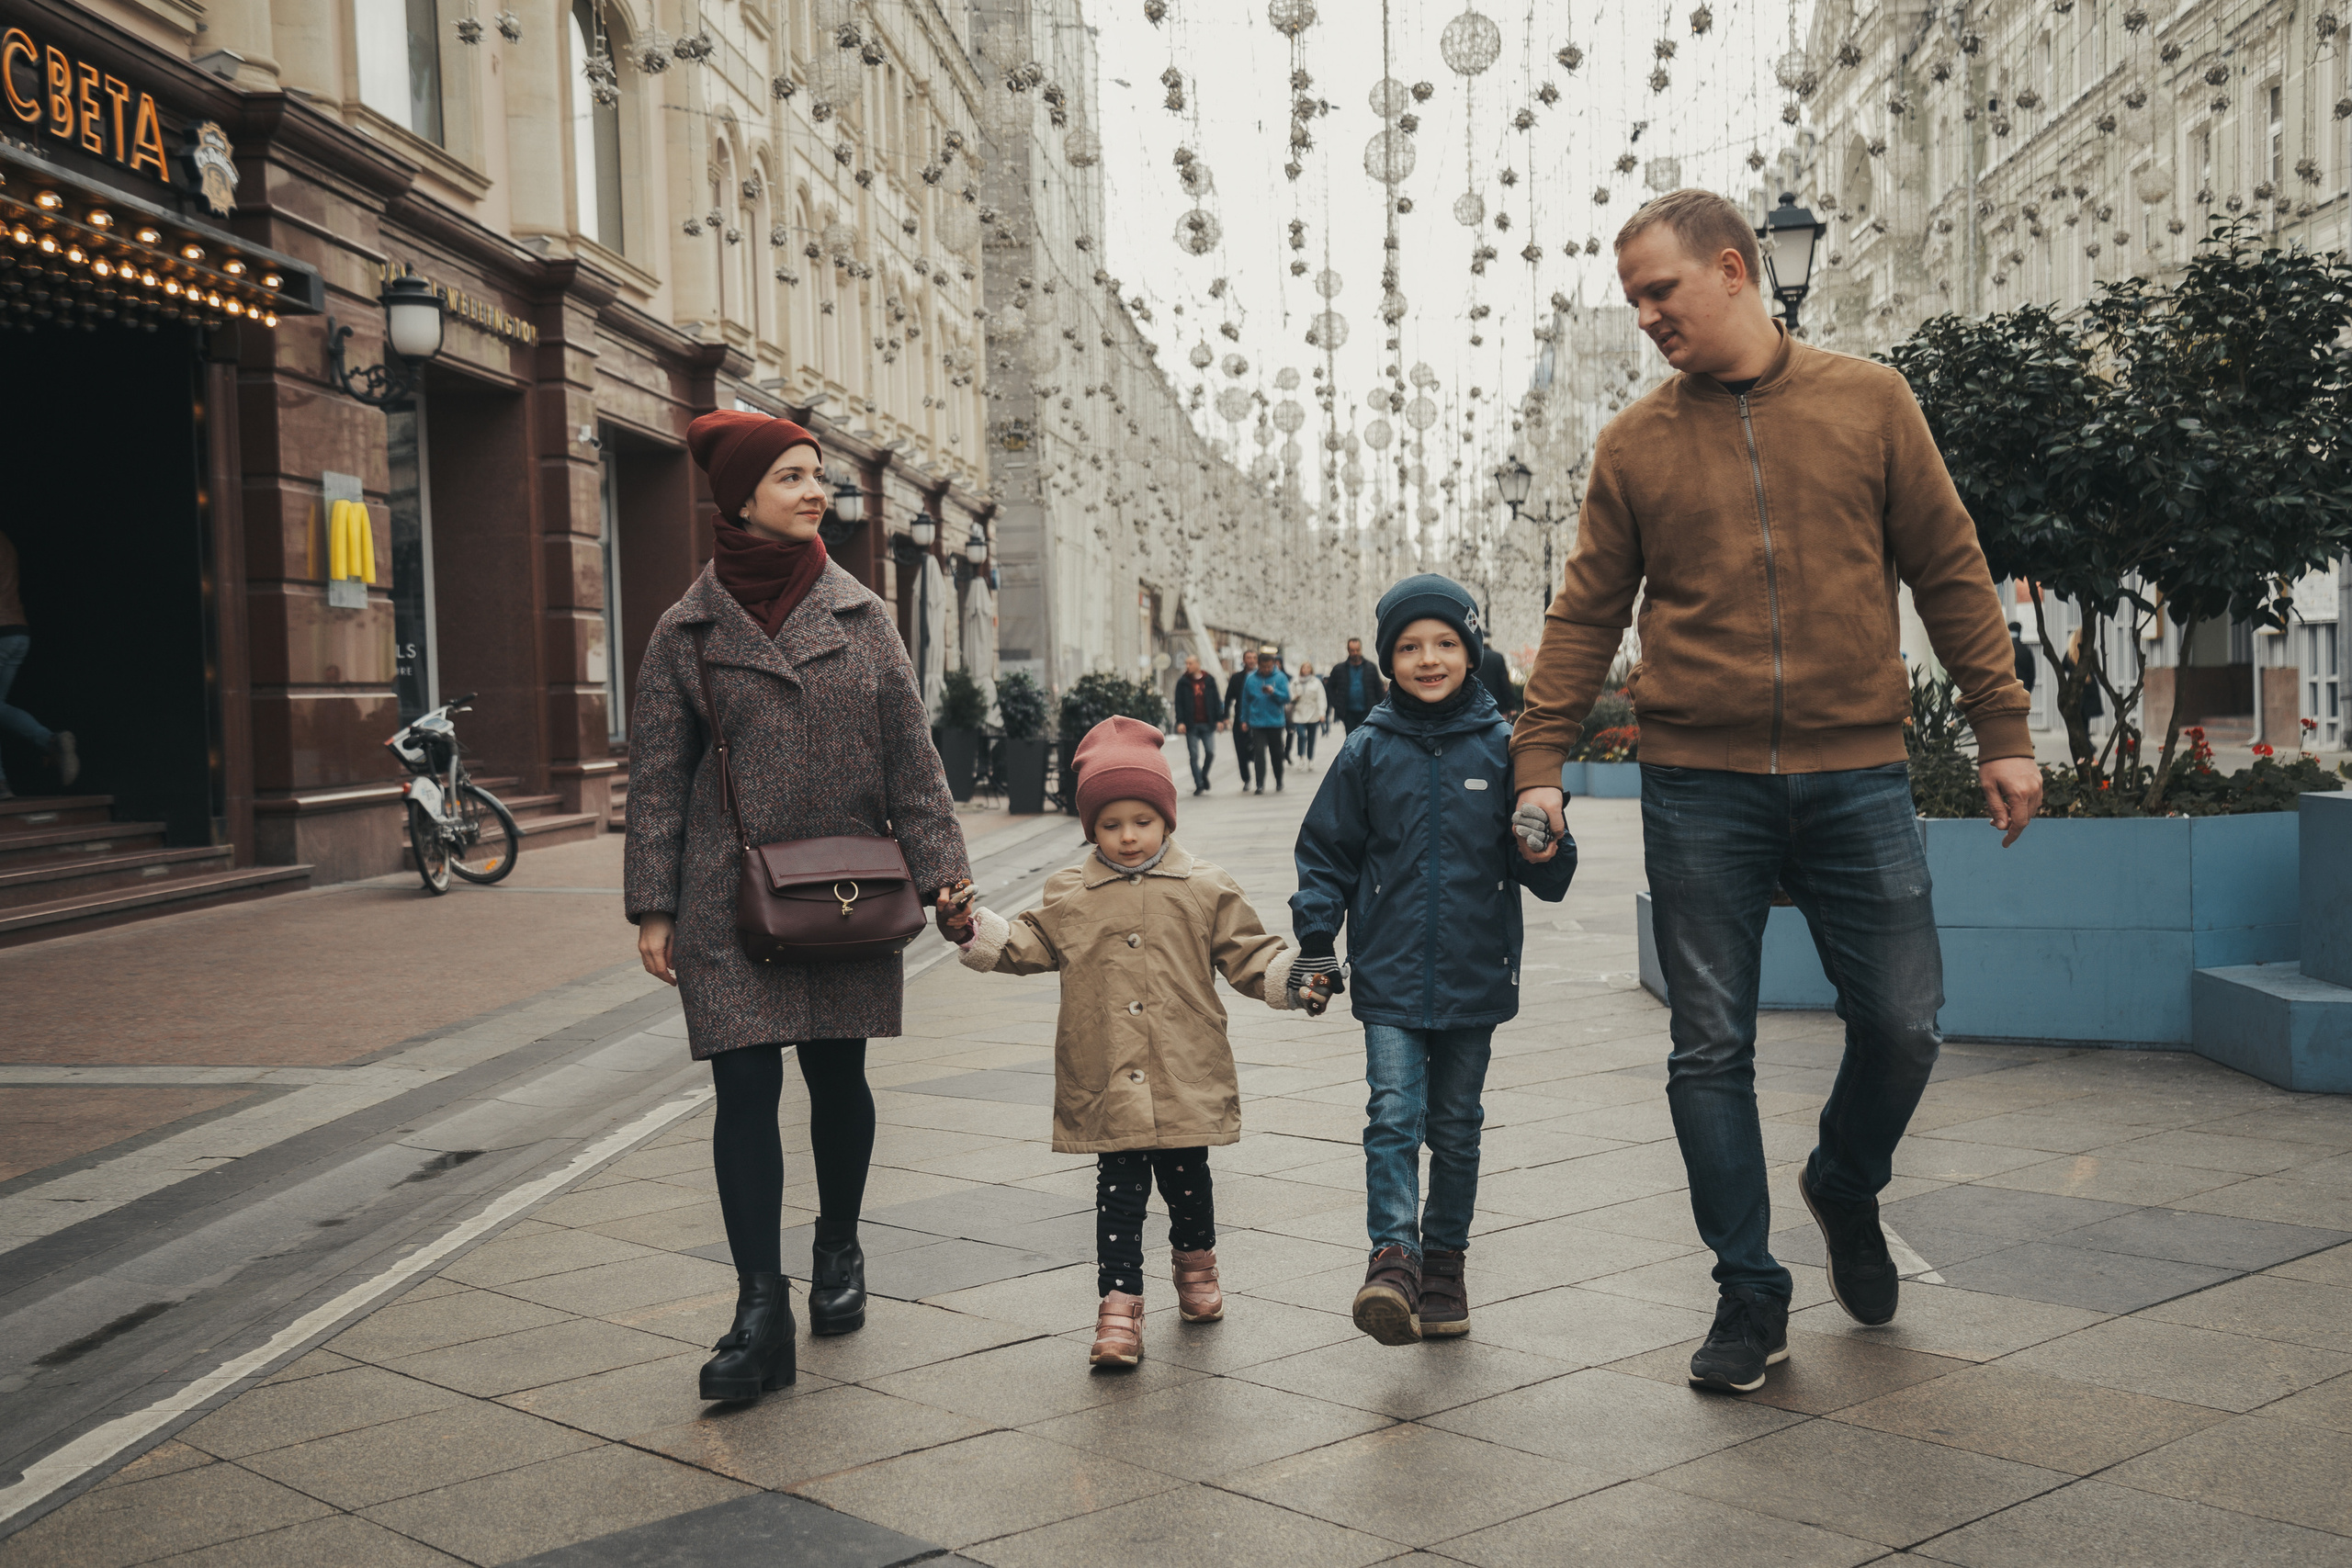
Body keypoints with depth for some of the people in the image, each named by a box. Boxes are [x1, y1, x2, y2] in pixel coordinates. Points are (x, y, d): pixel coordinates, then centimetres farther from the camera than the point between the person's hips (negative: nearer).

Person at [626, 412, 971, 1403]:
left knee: (838, 1075, 11)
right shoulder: (686, 632, 2)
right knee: (745, 1089, -6)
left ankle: (839, 1250, 34)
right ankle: (760, 1310, -3)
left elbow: (911, 755, 6)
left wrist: (940, 868, -2)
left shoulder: (862, 616, 6)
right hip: (730, 902, -2)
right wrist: (654, 908, -2)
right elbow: (656, 779, 3)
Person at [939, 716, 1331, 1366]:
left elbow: (1247, 952, 5)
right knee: (1118, 1192, 0)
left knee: (1186, 1179, 14)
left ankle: (1195, 1263, 40)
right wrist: (975, 931, -2)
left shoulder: (1205, 890, 2)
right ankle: (1119, 1307, 4)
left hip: (1186, 1080, 0)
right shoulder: (1070, 896, 5)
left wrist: (1292, 978, -10)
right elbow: (1030, 945, 12)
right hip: (1105, 1086, 0)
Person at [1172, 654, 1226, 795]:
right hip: (1191, 725, -1)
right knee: (1194, 756, -2)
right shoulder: (1183, 682, 4)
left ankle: (1204, 775, 23)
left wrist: (1219, 719, 3)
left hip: (1208, 724, 1)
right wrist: (1180, 722, -8)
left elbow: (1216, 701, 10)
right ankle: (1199, 785, 4)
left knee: (1210, 752, -3)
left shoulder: (1209, 681, 8)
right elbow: (1179, 703, 2)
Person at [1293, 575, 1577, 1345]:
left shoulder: (1500, 746, 0)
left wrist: (1543, 850, -19)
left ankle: (1444, 1262, 24)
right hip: (1389, 975, -1)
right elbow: (1326, 851, 7)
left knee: (1456, 1126, 12)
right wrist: (1314, 945, 1)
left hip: (1474, 976, 1)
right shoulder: (1368, 749, 0)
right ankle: (1393, 1256, -16)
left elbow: (1549, 875, 4)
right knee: (1394, 1114, -12)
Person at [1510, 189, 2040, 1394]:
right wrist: (1539, 758, -2)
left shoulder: (1868, 402, 6)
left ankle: (1845, 1188, 33)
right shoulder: (1635, 443, 7)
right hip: (1698, 785, 0)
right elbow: (1585, 615, 7)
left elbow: (1950, 572, 8)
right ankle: (1749, 1295, 16)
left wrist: (2002, 730, 5)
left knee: (1902, 1024, 2)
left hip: (1856, 776, 0)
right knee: (1712, 1048, 2)